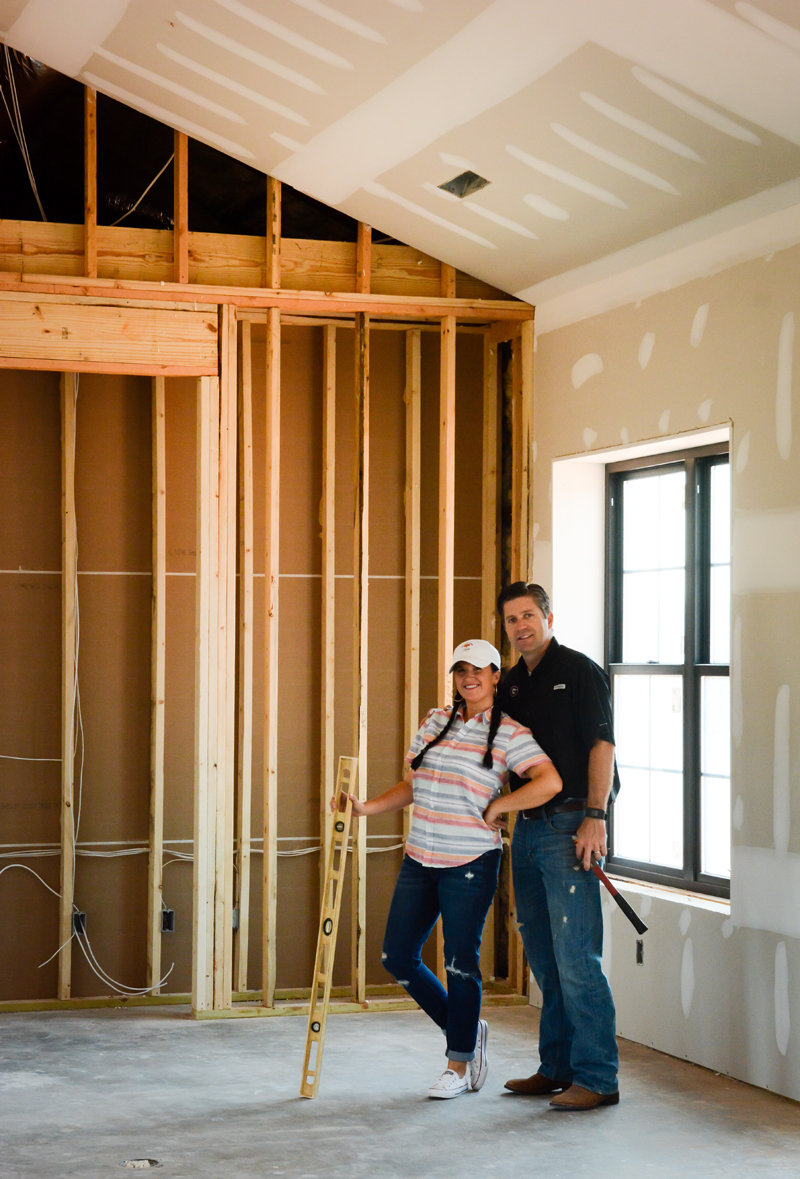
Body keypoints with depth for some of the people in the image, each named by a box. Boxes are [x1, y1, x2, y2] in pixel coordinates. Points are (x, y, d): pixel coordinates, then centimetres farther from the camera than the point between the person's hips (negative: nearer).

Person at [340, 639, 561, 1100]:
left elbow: (550, 782, -19)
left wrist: (496, 807, -13)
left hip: (470, 866, -6)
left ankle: (459, 1066, 14)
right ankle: (466, 1030, 26)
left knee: (461, 963, -2)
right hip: (420, 860, 6)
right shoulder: (435, 721, 11)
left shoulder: (509, 734, -6)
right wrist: (366, 808, 9)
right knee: (398, 956, 7)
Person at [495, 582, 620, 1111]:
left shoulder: (580, 671, -5)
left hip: (570, 824, -8)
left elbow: (601, 746, -12)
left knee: (576, 954, -10)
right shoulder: (513, 683, 17)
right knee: (543, 954, 12)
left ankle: (597, 1077, -5)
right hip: (527, 828, 8)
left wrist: (595, 817, -19)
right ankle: (557, 1067, 21)